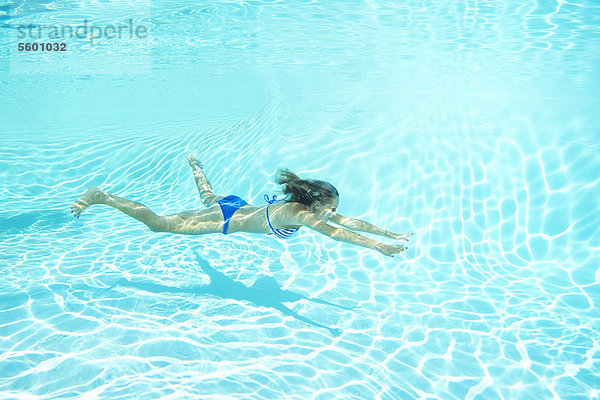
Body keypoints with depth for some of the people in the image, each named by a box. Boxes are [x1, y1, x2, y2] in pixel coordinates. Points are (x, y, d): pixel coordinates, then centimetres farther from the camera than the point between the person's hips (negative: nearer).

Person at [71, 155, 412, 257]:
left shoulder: (311, 207, -10)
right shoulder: (298, 213, -32)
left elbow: (349, 221, -6)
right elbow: (333, 233, -43)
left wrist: (391, 234, -9)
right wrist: (377, 247, -44)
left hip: (236, 206, 9)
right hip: (226, 220, -9)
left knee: (209, 197, 41)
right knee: (158, 223, 0)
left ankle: (193, 161, 67)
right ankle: (102, 197, 8)